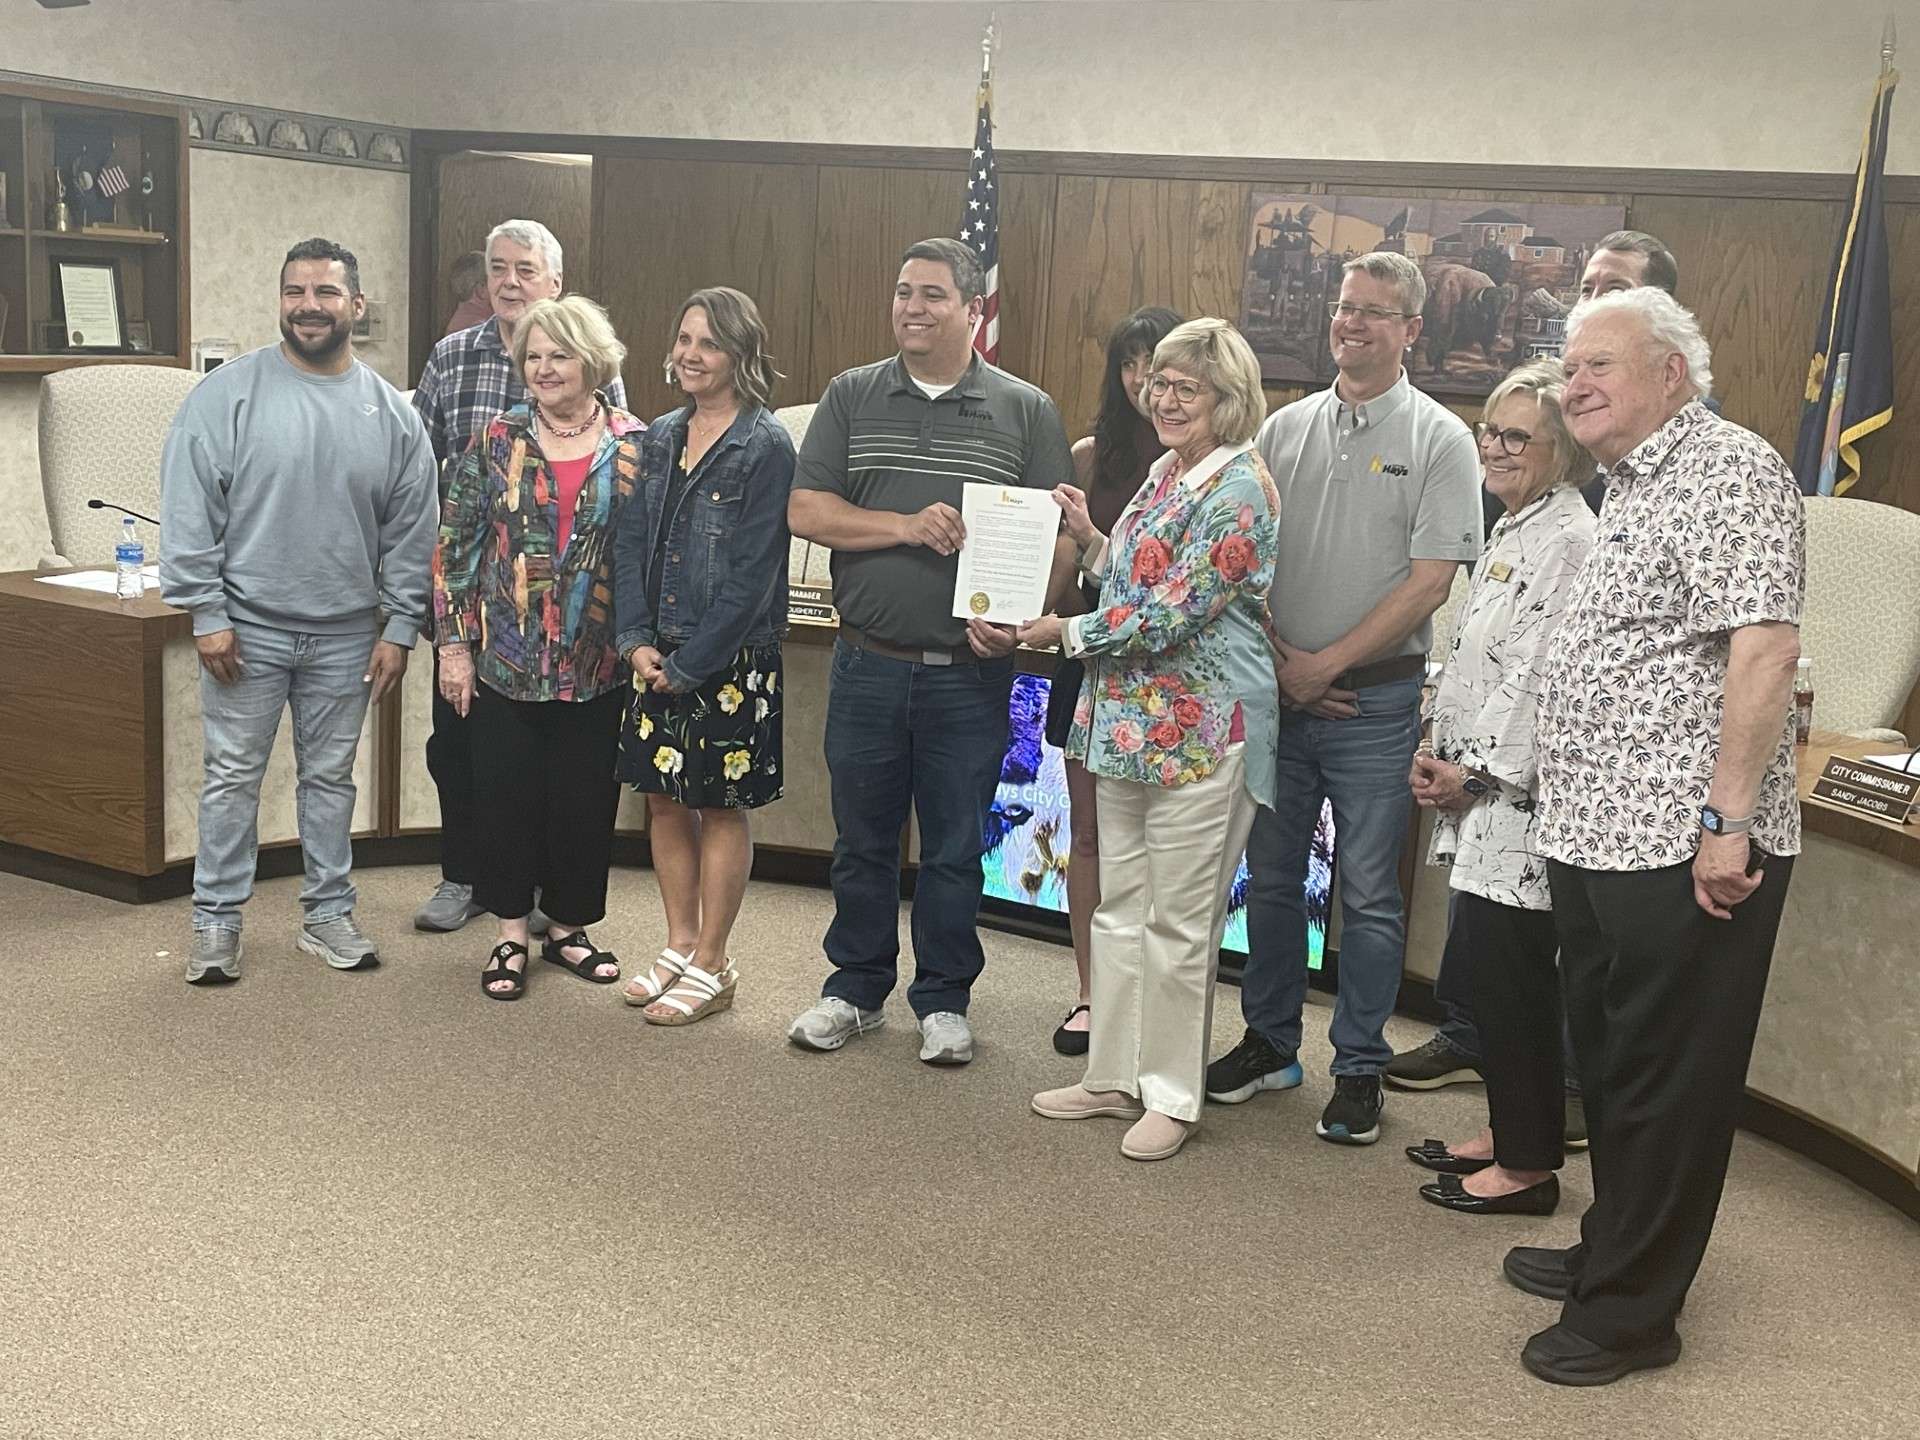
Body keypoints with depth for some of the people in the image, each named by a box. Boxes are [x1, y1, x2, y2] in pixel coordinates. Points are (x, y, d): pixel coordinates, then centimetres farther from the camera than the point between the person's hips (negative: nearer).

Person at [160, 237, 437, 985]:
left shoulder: (392, 412, 2)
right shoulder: (230, 392, -7)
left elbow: (411, 531, 5)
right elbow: (189, 509, -8)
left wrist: (399, 627, 2)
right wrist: (206, 612, -11)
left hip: (346, 635, 3)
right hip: (247, 626, -2)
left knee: (331, 777, 13)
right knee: (232, 776, 5)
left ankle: (328, 913, 25)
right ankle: (216, 921, 17)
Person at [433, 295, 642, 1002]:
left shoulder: (636, 447, 0)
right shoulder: (496, 441, 1)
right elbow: (455, 544, 2)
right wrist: (454, 645, -3)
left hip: (597, 670, 0)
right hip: (506, 664, 0)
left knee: (585, 802, 7)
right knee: (506, 798, 6)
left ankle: (568, 928, 26)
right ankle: (512, 935, 21)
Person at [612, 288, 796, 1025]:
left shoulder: (766, 446, -11)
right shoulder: (660, 437, 9)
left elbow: (751, 573, -15)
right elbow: (630, 543, 8)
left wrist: (689, 663, -15)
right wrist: (636, 640, -5)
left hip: (730, 659, -6)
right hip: (660, 654, 6)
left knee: (721, 807, 4)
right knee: (664, 798, 12)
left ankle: (711, 967, 16)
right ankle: (680, 945, 28)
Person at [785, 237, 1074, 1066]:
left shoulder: (1026, 413, 2)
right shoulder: (853, 397, 5)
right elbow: (805, 511, -3)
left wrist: (1016, 618, -18)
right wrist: (910, 526, -16)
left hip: (971, 675, -1)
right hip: (868, 664, 1)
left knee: (956, 849, 9)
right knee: (862, 839, 13)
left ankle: (943, 1000, 25)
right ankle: (856, 988, 29)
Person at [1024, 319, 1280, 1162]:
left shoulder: (1240, 490, -14)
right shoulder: (1166, 471, 12)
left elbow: (1173, 613, -20)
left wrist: (1068, 633, -11)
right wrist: (1089, 539, 6)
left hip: (1200, 729, -9)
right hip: (1130, 716, 9)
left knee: (1179, 924, 1)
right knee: (1120, 909, 15)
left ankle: (1173, 1096, 14)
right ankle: (1115, 1075, 26)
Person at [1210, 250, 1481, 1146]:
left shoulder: (1439, 440, -3)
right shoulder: (1284, 428, 9)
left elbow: (1428, 582, -10)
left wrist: (1324, 665, -12)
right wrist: (1277, 661, -6)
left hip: (1374, 702, -4)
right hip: (1277, 692, 4)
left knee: (1368, 895, 2)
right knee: (1271, 878, 12)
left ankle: (1359, 1069, 15)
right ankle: (1269, 1042, 27)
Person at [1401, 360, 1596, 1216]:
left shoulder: (1569, 540, -15)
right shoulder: (1513, 530, 16)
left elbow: (1543, 676, -20)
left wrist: (1476, 770, -14)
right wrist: (1435, 749, 8)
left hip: (1519, 793, -10)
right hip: (1479, 791, 10)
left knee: (1510, 974, -2)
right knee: (1483, 966, 15)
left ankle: (1529, 1166, 10)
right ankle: (1507, 1132, 29)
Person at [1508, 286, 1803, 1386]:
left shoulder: (1730, 469, -13)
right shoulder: (1635, 489, 18)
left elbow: (1764, 647, -22)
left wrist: (1727, 819, -25)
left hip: (1685, 848, -10)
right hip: (1599, 838, 10)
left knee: (1664, 1085, 2)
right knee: (1609, 1063, 19)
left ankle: (1632, 1314, 14)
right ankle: (1613, 1252, 35)